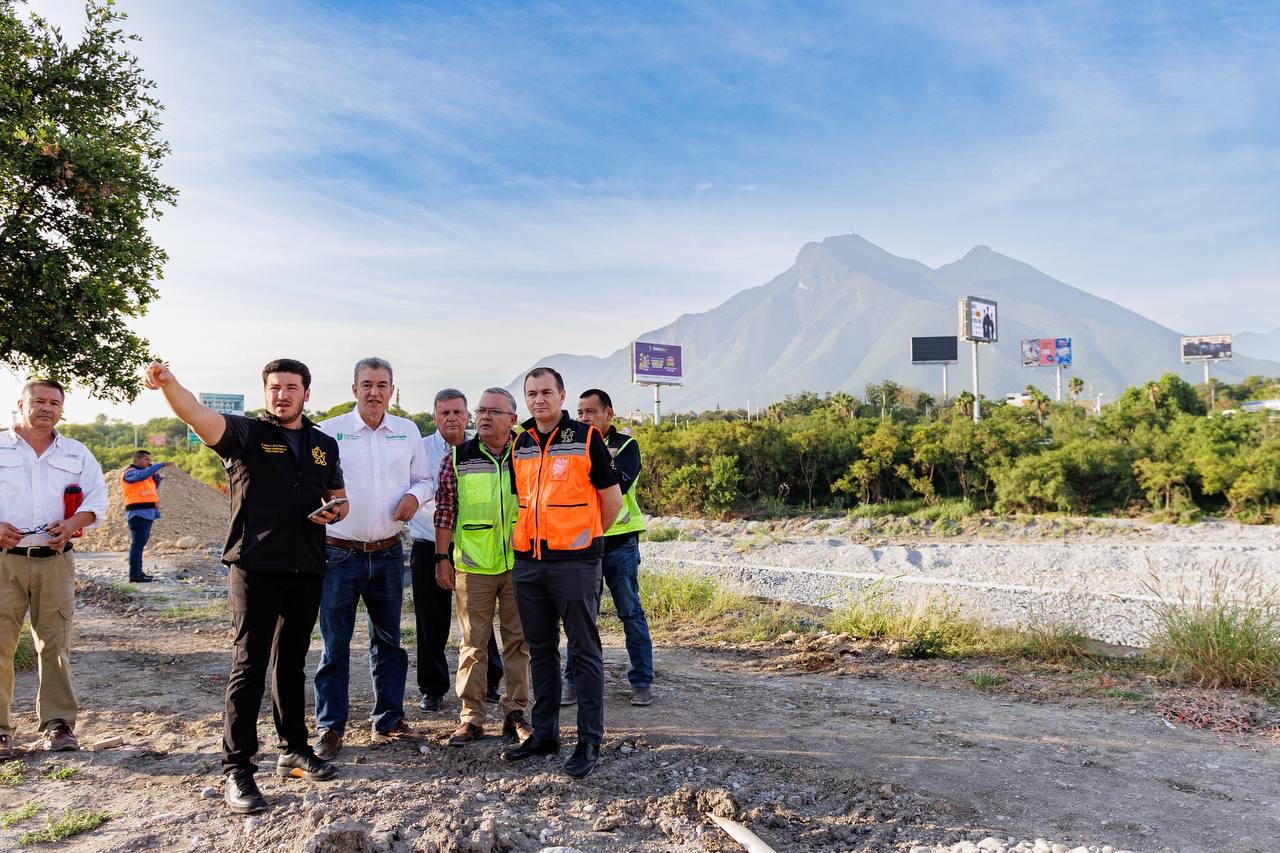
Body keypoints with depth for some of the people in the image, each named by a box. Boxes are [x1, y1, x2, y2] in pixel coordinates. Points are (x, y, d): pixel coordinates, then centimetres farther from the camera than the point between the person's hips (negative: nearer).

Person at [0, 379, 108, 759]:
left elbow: (97, 498, 11)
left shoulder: (76, 454, 12)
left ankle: (58, 723, 11)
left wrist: (73, 523, -8)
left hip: (54, 560, 2)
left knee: (55, 644, 4)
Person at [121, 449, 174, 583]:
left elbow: (154, 488, 21)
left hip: (147, 514, 10)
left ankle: (138, 572, 20)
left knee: (140, 543, 14)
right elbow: (143, 475, -29)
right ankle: (134, 575, -11)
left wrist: (156, 475, 6)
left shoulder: (144, 472, 20)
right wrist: (161, 465, -30)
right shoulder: (130, 473, -7)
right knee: (138, 543, -10)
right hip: (138, 513, -10)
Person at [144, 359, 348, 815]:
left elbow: (338, 497, 22)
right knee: (249, 665, -6)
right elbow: (197, 414, -21)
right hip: (255, 566, -5)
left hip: (307, 568, 5)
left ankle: (295, 751, 28)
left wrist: (334, 510, -2)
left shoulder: (325, 445, 13)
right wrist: (168, 383, -41)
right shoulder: (244, 433, -2)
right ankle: (236, 771, 1)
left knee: (291, 662, 16)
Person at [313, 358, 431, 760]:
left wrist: (415, 494, -7)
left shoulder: (408, 432, 6)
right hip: (339, 553, -3)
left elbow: (423, 478, 15)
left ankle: (389, 720, 25)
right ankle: (330, 727, 14)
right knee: (335, 644, 2)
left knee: (388, 639, 13)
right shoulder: (328, 432, -5)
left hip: (388, 553, 4)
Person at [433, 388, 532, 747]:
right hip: (473, 567, 0)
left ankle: (515, 713, 18)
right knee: (473, 643, 5)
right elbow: (445, 509, 4)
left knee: (519, 640, 7)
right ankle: (471, 717, 14)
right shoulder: (457, 458, 2)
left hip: (519, 564, 1)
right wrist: (442, 558, 1)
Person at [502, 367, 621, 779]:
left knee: (584, 650, 2)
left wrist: (586, 538, 7)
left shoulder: (586, 438, -5)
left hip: (575, 561, -5)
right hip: (528, 562, 5)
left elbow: (612, 499, -1)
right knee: (540, 650, 14)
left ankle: (590, 740, 10)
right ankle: (544, 733, 25)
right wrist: (526, 537, 11)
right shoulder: (519, 444, 10)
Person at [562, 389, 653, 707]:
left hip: (619, 541, -3)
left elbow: (619, 482, -17)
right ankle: (575, 682, 16)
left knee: (631, 612, 4)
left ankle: (642, 681, 13)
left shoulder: (626, 445, 0)